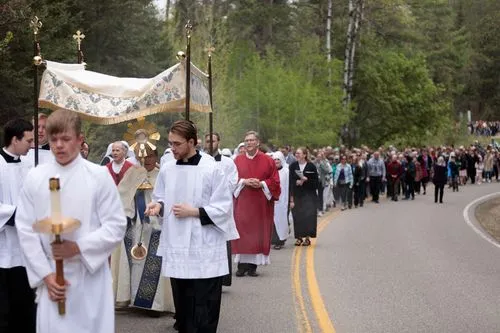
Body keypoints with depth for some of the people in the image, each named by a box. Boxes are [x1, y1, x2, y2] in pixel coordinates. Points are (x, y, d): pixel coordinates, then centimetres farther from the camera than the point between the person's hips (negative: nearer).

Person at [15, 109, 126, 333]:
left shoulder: (99, 176, -4)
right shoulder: (35, 178, 1)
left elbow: (116, 226, -4)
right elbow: (25, 229, 2)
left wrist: (79, 247, -16)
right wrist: (45, 274, -5)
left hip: (90, 274, -1)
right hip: (52, 276, 2)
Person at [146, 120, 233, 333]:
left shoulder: (212, 169, -10)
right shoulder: (167, 170, 5)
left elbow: (223, 208, -9)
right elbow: (161, 199, 17)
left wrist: (193, 212, -16)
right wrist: (158, 206, -4)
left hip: (204, 251, -5)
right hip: (176, 247, 5)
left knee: (204, 313, -3)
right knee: (182, 307, 13)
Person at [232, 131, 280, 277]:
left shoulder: (267, 161, 4)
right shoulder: (238, 160, 7)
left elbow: (275, 181, 2)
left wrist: (261, 184, -13)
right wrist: (244, 182, -12)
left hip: (261, 203, 0)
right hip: (242, 203, 0)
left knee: (258, 233, 0)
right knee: (242, 233, -3)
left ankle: (253, 265, 5)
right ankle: (242, 264, 2)